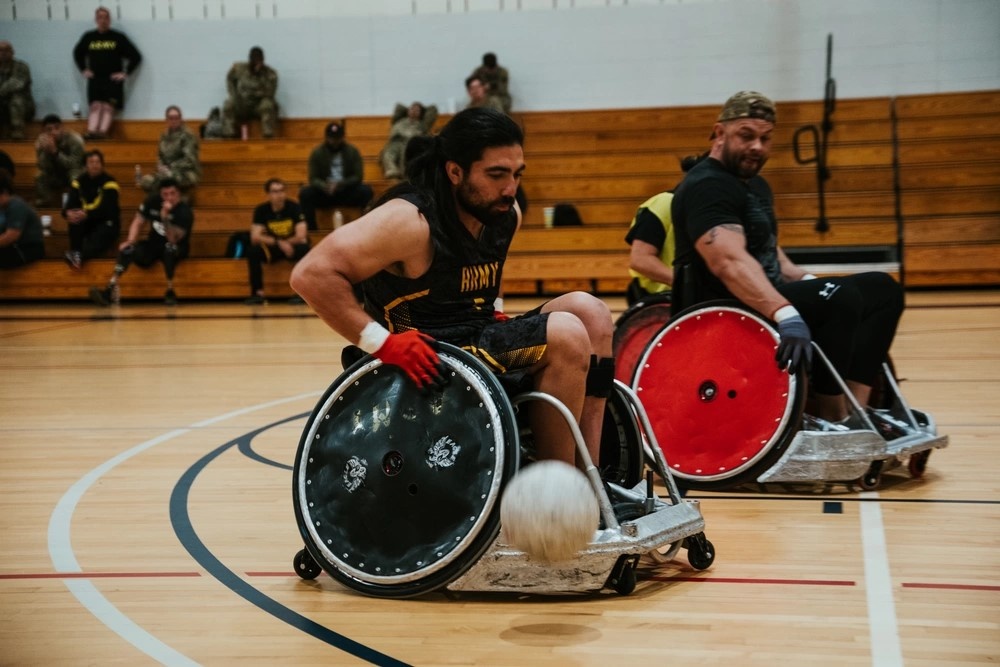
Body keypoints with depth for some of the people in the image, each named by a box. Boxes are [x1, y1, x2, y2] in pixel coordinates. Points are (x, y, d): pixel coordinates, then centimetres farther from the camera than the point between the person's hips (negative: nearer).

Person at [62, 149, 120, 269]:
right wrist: (68, 212, -32)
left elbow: (106, 209, -22)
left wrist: (87, 214, -38)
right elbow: (71, 204, -6)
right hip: (87, 221, 4)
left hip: (106, 221, -4)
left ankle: (80, 256, -63)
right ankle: (75, 252, -38)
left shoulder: (109, 182, -11)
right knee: (74, 220, -28)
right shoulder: (79, 181, 3)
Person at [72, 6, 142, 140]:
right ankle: (91, 132, -21)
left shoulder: (118, 37, 1)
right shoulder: (88, 37, 9)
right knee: (95, 106, -10)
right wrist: (83, 70, 16)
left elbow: (136, 56, 4)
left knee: (108, 107, -12)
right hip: (94, 79, 2)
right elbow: (77, 53, 27)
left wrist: (126, 73, -1)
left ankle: (102, 132, -22)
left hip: (112, 79, -2)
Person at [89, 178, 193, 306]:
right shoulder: (153, 201, -6)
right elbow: (138, 222, -2)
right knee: (128, 249, -25)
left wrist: (165, 217, -42)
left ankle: (170, 292, -29)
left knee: (170, 247, -41)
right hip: (154, 244, 4)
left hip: (177, 248, -4)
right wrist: (131, 241, -20)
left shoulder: (185, 212, -21)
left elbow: (173, 240, -29)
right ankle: (111, 290, -38)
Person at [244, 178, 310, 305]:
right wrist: (279, 242, -31)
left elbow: (301, 237, -21)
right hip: (272, 248, 2)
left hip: (293, 246, -2)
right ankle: (258, 293, -20)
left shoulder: (294, 207, -15)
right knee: (253, 251, -26)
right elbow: (255, 237, -19)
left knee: (303, 249, -35)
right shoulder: (261, 210, -10)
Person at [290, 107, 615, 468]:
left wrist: (493, 307, 12)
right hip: (425, 364, -9)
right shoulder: (411, 220, -20)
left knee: (589, 311, -2)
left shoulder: (506, 214, 6)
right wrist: (382, 342, -28)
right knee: (565, 337, -21)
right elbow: (311, 274, -26)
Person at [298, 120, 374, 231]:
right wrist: (325, 186, -30)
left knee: (366, 191, -30)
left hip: (347, 193, 0)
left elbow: (358, 177, -7)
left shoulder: (353, 152, -1)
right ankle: (311, 229, -24)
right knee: (305, 193, -29)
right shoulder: (317, 153, -1)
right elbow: (313, 179, -6)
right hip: (324, 194, 0)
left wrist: (340, 184, -26)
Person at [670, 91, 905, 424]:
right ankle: (827, 421, -19)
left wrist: (807, 282, 7)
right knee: (840, 298, -30)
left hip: (765, 299, 11)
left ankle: (852, 412, -8)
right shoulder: (705, 187, -15)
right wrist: (785, 315, -44)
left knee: (882, 290, 5)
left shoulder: (757, 185, 19)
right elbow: (730, 262, -31)